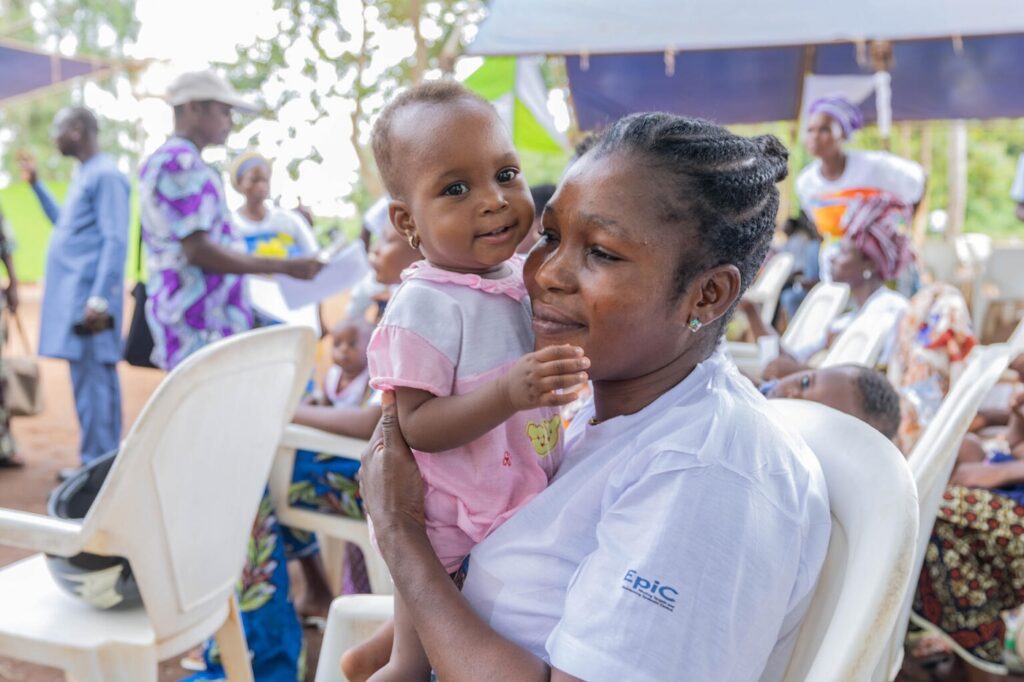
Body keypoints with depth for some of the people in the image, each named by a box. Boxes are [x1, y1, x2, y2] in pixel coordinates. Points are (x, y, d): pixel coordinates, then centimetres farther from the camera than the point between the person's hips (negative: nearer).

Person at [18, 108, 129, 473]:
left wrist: (99, 299, -23)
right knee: (89, 380, 12)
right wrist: (36, 184, 28)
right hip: (73, 294, 10)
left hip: (88, 297, -10)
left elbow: (115, 241, -18)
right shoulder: (82, 174, 18)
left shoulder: (106, 175, -11)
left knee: (93, 382, -6)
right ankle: (96, 463, 19)